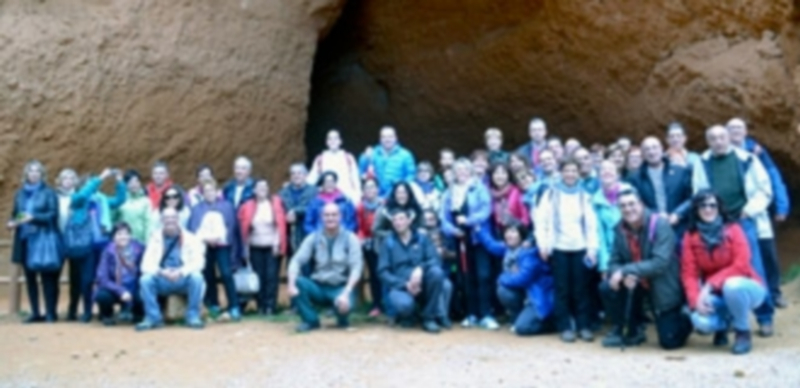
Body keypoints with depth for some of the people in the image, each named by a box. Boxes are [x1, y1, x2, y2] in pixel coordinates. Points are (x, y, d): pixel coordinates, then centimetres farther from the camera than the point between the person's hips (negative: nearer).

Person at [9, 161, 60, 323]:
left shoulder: (48, 193, -2)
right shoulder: (20, 193, 13)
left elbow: (53, 214, -9)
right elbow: (15, 214, 16)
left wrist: (33, 217, -19)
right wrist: (12, 222, -5)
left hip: (43, 239, -5)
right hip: (25, 240, 5)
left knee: (47, 276, -6)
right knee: (30, 277, 7)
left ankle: (51, 312, 0)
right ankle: (35, 313, 14)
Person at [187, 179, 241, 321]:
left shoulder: (226, 206, 10)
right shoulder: (197, 209, 13)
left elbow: (231, 225, 2)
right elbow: (191, 228, 3)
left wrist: (219, 237, -12)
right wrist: (204, 238, -13)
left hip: (221, 245, -2)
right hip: (203, 246, 2)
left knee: (226, 274, -15)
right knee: (209, 276, 5)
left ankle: (234, 307, -14)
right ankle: (213, 305, 21)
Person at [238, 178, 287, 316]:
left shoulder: (276, 202, -2)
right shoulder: (248, 206, 0)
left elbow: (281, 224, -4)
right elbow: (244, 228, 4)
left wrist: (278, 243, -8)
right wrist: (245, 247, 3)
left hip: (272, 247, -1)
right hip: (255, 247, 1)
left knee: (272, 276, -5)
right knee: (259, 276, 2)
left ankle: (271, 305, -1)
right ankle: (261, 306, 9)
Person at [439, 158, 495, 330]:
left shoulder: (479, 188, -3)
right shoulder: (449, 192, 11)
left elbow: (486, 209, -13)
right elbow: (443, 215, 5)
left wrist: (469, 220, -22)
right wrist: (451, 229, -12)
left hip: (478, 237, -5)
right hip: (460, 239, 5)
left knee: (483, 275, -9)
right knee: (466, 277, 10)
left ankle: (486, 315, -7)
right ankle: (472, 314, 18)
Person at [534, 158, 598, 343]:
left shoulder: (585, 195, 10)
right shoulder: (551, 193, 5)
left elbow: (592, 223, 6)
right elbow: (541, 219, 1)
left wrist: (592, 247, -2)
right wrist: (543, 243, -6)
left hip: (581, 248, 1)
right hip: (559, 248, -1)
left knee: (581, 289, 2)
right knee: (562, 289, 1)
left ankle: (584, 326, 10)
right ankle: (565, 327, 8)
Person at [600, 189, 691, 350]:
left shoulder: (661, 225, -21)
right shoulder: (620, 229, -5)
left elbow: (660, 263, -31)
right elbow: (614, 263, -5)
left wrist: (625, 270, -35)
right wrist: (625, 276, -29)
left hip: (663, 287, -5)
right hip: (637, 283, 5)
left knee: (669, 341, -7)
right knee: (607, 287, -22)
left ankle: (686, 320, 30)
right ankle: (633, 330, 1)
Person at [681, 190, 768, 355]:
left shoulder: (732, 229, -10)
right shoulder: (691, 237, -3)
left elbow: (741, 265, -20)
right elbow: (689, 274, -8)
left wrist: (711, 284, -26)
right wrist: (696, 300, -24)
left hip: (743, 288, -2)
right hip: (715, 295, 2)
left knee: (732, 285, -39)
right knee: (702, 322, -29)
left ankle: (743, 332, -11)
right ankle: (723, 324, 12)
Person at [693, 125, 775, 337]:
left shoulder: (746, 159, 1)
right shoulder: (702, 163, 7)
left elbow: (764, 189, 2)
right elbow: (698, 194, 12)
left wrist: (751, 209, -10)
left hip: (744, 222, -2)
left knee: (754, 270, -3)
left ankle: (765, 318, 7)